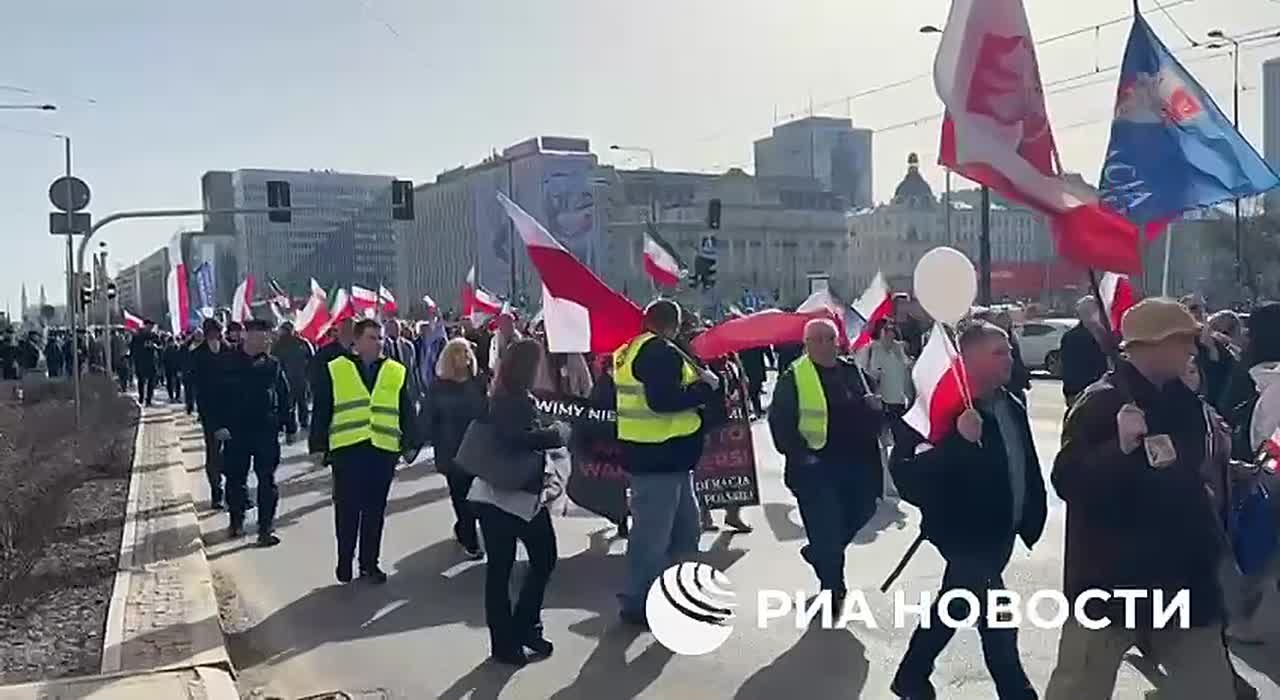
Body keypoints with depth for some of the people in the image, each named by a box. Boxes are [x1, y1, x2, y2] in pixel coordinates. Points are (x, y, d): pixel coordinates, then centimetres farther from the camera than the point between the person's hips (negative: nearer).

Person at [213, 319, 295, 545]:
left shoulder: (272, 365, 3)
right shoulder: (228, 364, 0)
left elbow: (285, 398, 6)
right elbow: (217, 397, -1)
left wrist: (290, 427, 7)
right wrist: (219, 425, -9)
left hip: (267, 431, 0)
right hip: (236, 432, 0)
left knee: (267, 481, 3)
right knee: (236, 478, 11)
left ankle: (266, 528, 10)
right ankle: (236, 520, 30)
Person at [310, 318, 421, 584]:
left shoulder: (396, 372, 8)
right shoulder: (334, 370, 3)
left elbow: (407, 413, 10)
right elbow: (321, 412, 4)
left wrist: (411, 443, 5)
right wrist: (318, 445, 2)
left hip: (383, 451, 2)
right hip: (346, 450, -2)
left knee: (375, 510, 9)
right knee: (347, 508, 5)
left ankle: (369, 563, 21)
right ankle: (344, 561, 20)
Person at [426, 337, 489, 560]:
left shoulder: (478, 382, 4)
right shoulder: (439, 385, -1)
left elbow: (487, 411, 5)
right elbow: (430, 417, 1)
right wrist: (439, 443, -3)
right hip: (451, 450, -1)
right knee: (461, 494, 0)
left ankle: (462, 529, 27)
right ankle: (470, 541, 10)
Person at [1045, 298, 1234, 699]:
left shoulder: (1186, 403, 7)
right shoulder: (1101, 402, -15)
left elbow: (1211, 464, 24)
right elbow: (1068, 482, -23)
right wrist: (1120, 447, -35)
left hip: (1181, 576, 7)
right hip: (1112, 578, -7)